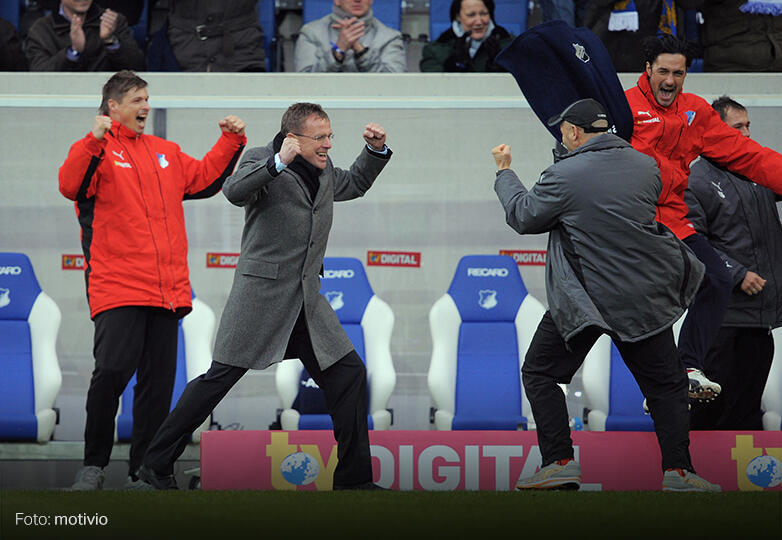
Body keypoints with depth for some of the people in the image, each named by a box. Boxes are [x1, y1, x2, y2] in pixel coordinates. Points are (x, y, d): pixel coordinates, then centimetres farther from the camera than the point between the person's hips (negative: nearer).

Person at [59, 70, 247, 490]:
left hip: (166, 290, 6)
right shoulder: (98, 149, 1)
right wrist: (93, 143, -28)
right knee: (112, 369, -17)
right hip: (118, 287, -6)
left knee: (158, 381, 4)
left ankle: (144, 472, 10)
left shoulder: (165, 153, 21)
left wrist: (231, 142, 19)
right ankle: (94, 464, -2)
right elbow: (72, 186, -16)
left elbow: (203, 179, 29)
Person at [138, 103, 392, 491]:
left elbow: (354, 185, 35)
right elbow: (235, 191, -25)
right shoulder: (261, 160, -5)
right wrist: (279, 162, -34)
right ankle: (157, 465, 2)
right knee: (221, 377, -6)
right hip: (262, 294, -7)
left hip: (307, 301, 7)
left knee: (349, 375, 2)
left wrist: (376, 150, 19)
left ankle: (354, 479, 10)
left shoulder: (323, 170, 15)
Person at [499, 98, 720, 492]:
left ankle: (560, 463, 0)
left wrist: (504, 172, 16)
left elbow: (523, 217, -1)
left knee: (539, 373, 10)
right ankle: (677, 471, 3)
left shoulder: (566, 175, -13)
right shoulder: (646, 167, 3)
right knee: (664, 383, 12)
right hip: (647, 295, 4)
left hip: (587, 296, -4)